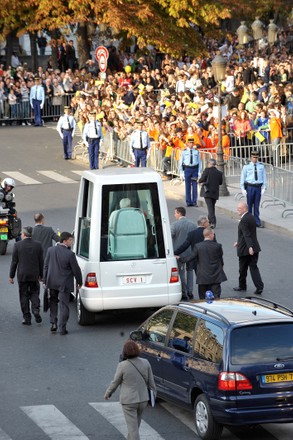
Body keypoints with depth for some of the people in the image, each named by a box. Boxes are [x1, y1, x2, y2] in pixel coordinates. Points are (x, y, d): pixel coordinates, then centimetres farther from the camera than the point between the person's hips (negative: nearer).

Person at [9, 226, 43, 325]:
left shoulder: (18, 245, -9)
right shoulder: (38, 245, -2)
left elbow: (14, 262, -5)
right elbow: (41, 262, 2)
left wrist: (11, 276, 3)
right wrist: (40, 275, 13)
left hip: (22, 275, -2)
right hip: (34, 275, 2)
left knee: (24, 296, 6)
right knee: (34, 293, 17)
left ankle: (27, 318, 6)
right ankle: (36, 310, -7)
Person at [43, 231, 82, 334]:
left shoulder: (50, 250, -4)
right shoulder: (70, 254, -20)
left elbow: (46, 267, 4)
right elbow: (76, 270, -11)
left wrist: (45, 281, 14)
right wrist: (79, 282, 5)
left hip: (52, 282, 5)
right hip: (64, 284, -5)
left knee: (53, 303, 23)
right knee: (63, 305, 3)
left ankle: (53, 323, 22)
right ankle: (61, 328, 4)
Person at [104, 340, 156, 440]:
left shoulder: (122, 366, -17)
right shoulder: (145, 363, -6)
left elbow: (115, 382, -6)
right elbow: (151, 382, 0)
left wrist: (107, 393, 11)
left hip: (128, 401, -4)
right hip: (142, 399, 4)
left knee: (133, 428, 0)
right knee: (135, 424, 24)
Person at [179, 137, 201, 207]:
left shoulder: (196, 151, 5)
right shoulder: (184, 152, 3)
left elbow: (199, 161, 8)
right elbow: (181, 161, 7)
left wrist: (199, 172, 2)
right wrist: (181, 171, 2)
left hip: (195, 168, 0)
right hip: (187, 169, 0)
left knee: (195, 186, 0)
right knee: (188, 186, 3)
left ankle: (194, 202, 5)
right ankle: (188, 202, 9)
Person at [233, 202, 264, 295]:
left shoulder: (244, 220, -19)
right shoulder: (251, 217, 9)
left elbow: (246, 234, -28)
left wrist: (250, 247, -35)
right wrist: (239, 242, 28)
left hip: (245, 249, -8)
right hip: (254, 247, 8)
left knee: (242, 269, 10)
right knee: (253, 267, 6)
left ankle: (242, 286, 25)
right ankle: (259, 287, -5)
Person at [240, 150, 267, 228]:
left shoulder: (261, 166, 6)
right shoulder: (246, 167, 0)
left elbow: (264, 177, 10)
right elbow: (242, 178, 3)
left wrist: (264, 188, 3)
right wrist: (243, 189, -2)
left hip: (258, 187, 2)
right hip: (250, 187, -2)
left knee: (257, 205, 6)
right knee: (249, 205, 2)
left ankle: (257, 222, 11)